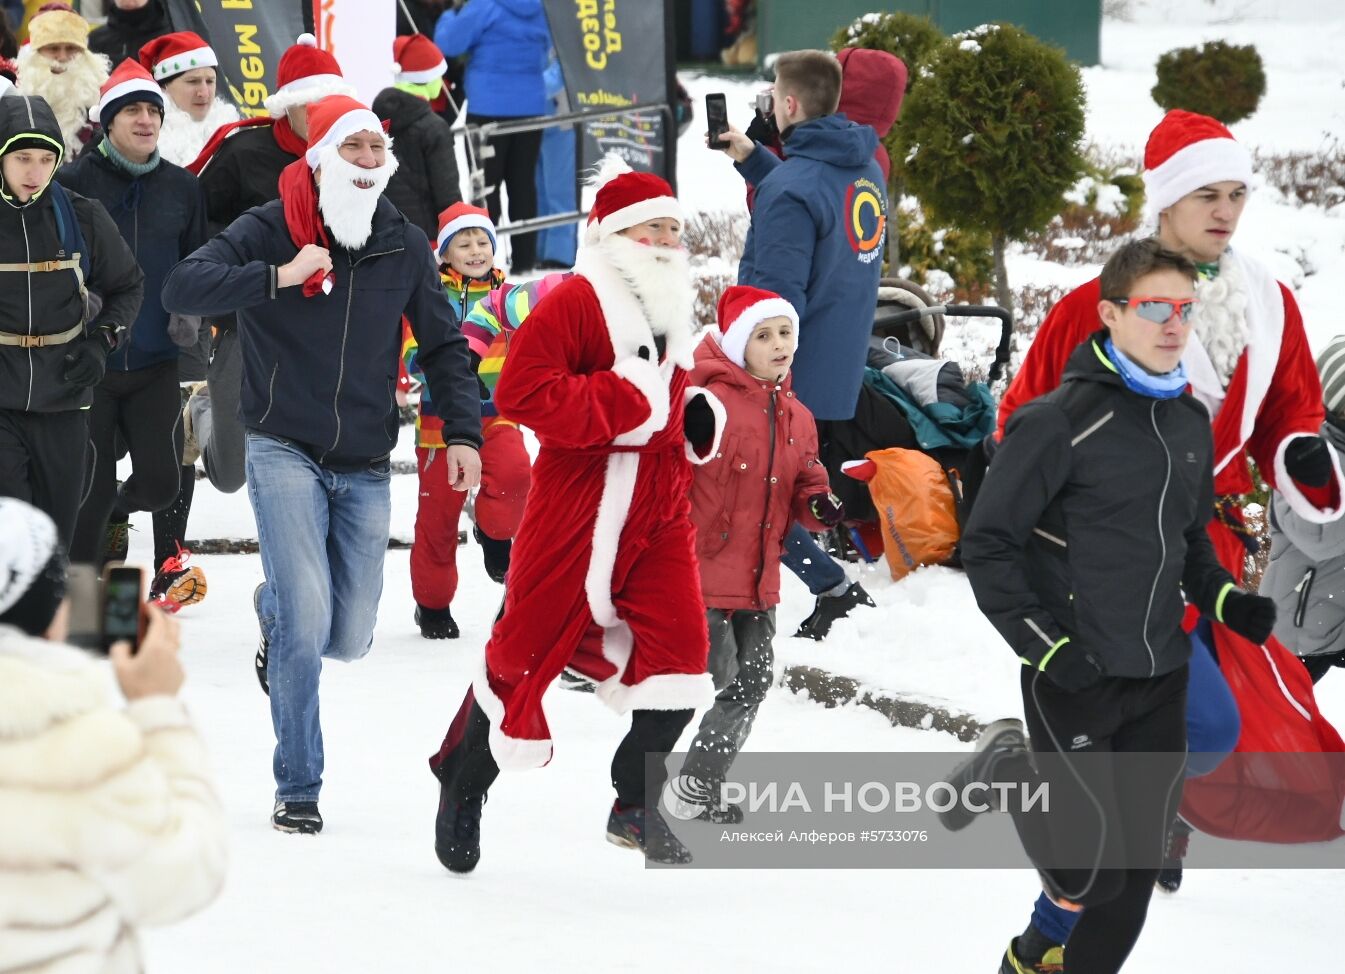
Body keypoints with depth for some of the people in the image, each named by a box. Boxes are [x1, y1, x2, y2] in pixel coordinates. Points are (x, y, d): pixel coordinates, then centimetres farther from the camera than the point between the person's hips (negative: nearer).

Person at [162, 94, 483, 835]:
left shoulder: (403, 246, 5)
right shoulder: (269, 231, -6)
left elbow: (443, 345, 13)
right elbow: (181, 289, -18)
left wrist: (463, 431, 0)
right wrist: (276, 278, -29)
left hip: (364, 467, 4)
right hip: (284, 452, -4)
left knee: (347, 637, 3)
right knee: (307, 620, -15)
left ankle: (274, 611, 40)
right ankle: (297, 789, -1)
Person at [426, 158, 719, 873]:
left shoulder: (669, 312, 16)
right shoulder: (578, 302, -11)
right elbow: (520, 391, -22)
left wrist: (697, 421, 10)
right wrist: (624, 404, -23)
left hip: (659, 505, 7)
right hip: (578, 502, -7)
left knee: (679, 650, -7)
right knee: (531, 647, 2)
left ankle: (636, 804, 6)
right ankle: (463, 785, 23)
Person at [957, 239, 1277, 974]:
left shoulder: (1190, 423, 8)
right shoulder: (1059, 423, -14)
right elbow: (987, 546, -10)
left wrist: (1225, 602, 5)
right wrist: (1043, 644, -18)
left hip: (1160, 680, 6)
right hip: (1074, 679, -6)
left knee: (1138, 867, 7)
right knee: (1093, 877, -6)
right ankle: (1010, 770, 21)